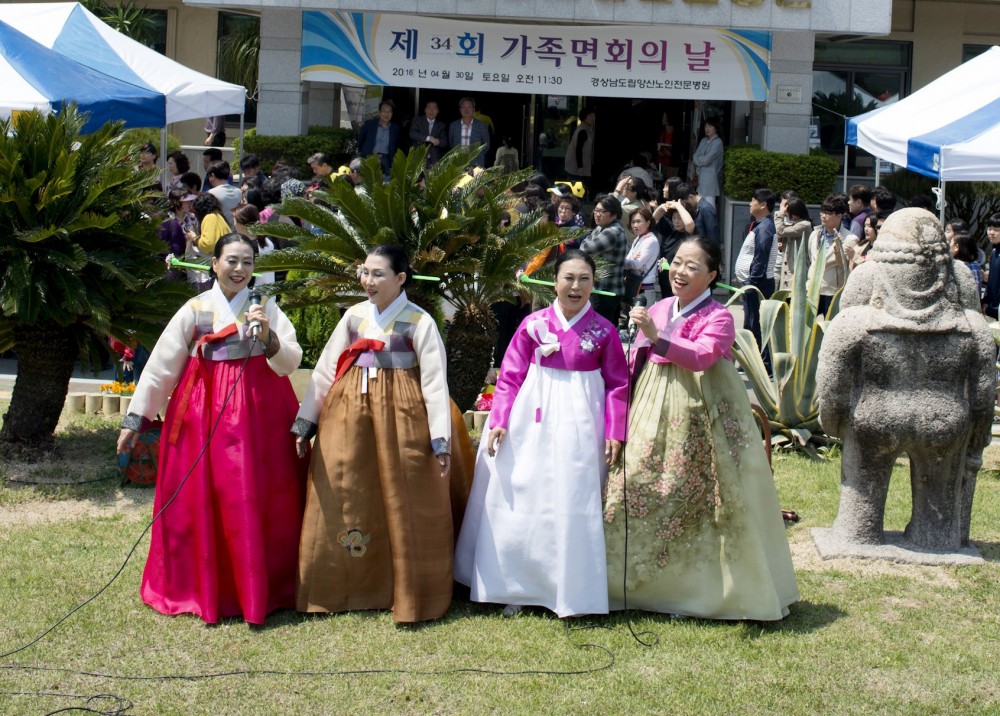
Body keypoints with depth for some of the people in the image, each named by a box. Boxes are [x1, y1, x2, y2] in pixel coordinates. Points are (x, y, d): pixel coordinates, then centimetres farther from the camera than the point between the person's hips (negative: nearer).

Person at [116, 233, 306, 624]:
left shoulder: (266, 308, 6)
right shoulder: (195, 310, 3)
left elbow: (292, 361, -1)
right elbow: (160, 366, 3)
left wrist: (269, 337, -19)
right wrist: (135, 419, 2)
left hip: (260, 411, 0)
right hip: (205, 412, 0)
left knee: (261, 501, 1)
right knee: (199, 500, 1)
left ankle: (266, 590, 12)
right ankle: (201, 589, 13)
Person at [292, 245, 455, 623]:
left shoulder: (419, 322, -3)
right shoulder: (354, 316, 9)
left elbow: (435, 382, -6)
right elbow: (325, 370, 11)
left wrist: (440, 439, -12)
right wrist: (304, 421, 7)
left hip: (400, 416, -4)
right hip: (348, 414, 4)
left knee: (403, 505, 0)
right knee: (341, 499, 5)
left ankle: (410, 593, 12)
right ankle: (340, 587, 18)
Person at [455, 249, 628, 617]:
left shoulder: (604, 331, 0)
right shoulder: (533, 324, 1)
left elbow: (617, 384, 2)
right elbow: (510, 376, 2)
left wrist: (615, 432, -6)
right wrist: (499, 420, -7)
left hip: (579, 425, -1)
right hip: (532, 421, 1)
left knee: (573, 504, 1)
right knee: (521, 501, 5)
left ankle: (571, 592, 13)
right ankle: (516, 588, 18)